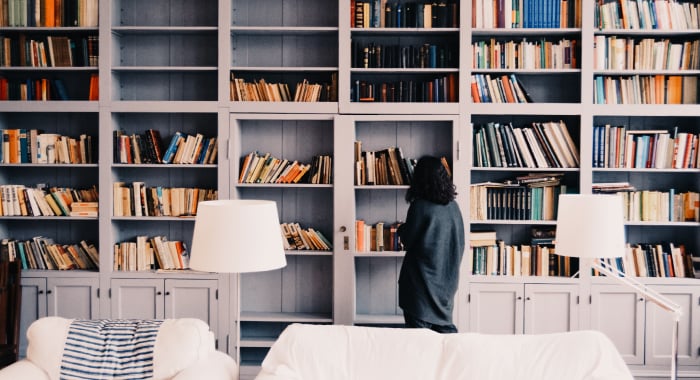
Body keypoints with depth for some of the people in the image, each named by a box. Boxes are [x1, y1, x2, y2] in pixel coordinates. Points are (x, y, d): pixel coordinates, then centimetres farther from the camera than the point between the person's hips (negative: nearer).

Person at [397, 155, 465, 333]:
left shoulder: (420, 206, -15)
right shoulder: (453, 206, 2)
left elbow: (407, 240, -8)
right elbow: (460, 243, 10)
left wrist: (401, 229, 11)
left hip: (422, 278, -6)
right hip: (447, 278, 6)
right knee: (445, 326, 15)